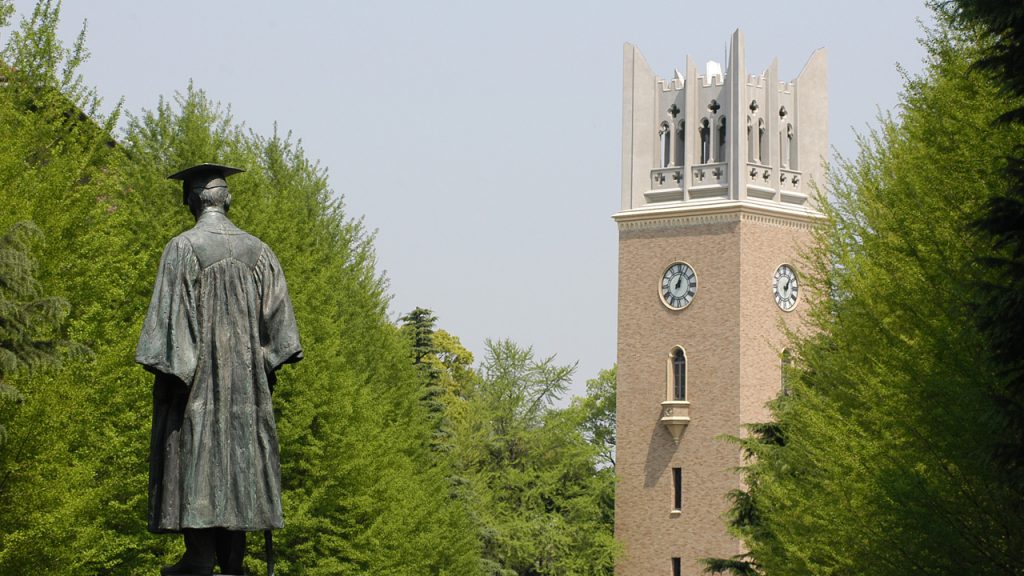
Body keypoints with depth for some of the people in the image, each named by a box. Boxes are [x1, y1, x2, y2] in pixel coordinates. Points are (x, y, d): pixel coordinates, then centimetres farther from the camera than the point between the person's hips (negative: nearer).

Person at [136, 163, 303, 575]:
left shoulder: (183, 249, -8)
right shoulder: (257, 251, 7)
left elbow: (170, 314, -12)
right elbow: (276, 316, 6)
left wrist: (166, 369, -10)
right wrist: (267, 365, 11)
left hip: (195, 372, -4)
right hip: (245, 377, 5)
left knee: (195, 455, -4)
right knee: (239, 456, 8)